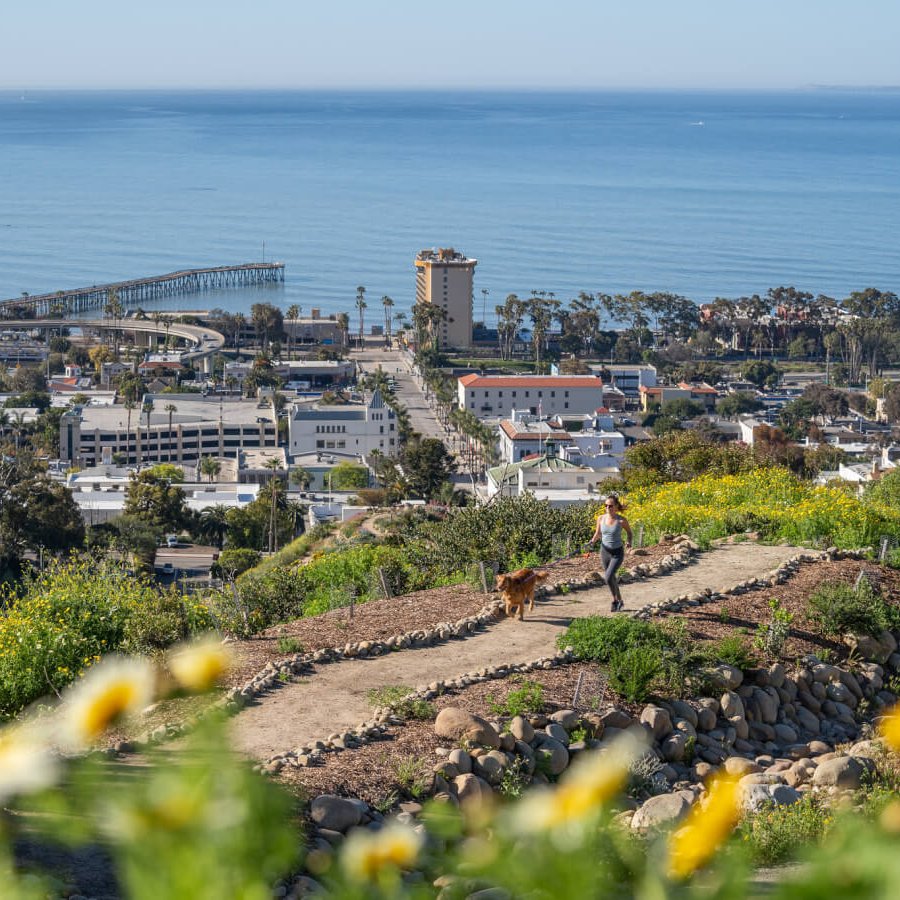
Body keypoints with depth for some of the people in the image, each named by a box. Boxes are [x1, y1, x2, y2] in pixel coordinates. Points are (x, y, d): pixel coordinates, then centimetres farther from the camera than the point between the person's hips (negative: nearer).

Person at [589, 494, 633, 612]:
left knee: (608, 577, -19)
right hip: (605, 552, 4)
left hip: (617, 553, -4)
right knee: (612, 578, 15)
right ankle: (619, 601, 35)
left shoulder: (621, 520, -14)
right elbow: (598, 534, 8)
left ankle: (615, 600, 4)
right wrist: (593, 541, -9)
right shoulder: (601, 518, -5)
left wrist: (629, 542, -8)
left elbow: (629, 533, 4)